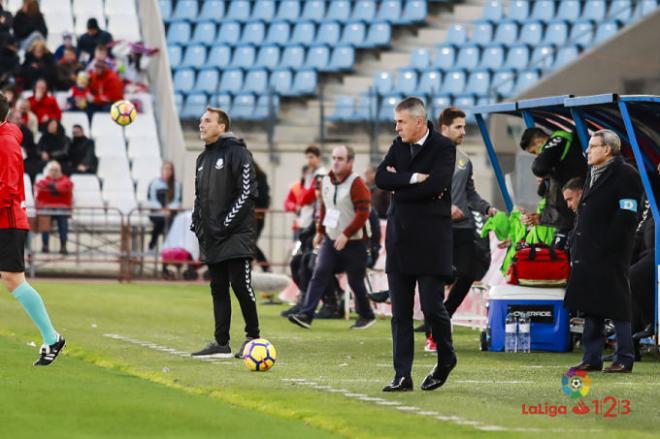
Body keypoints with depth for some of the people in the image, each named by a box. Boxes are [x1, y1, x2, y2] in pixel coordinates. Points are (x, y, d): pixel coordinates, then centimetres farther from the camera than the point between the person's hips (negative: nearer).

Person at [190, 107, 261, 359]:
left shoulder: (237, 153, -7)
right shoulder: (203, 158, 18)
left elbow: (247, 193, -13)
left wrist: (225, 224, -16)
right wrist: (198, 225, 10)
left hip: (236, 236, -8)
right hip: (211, 239, 8)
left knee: (241, 286, -8)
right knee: (218, 289, 7)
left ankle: (253, 336, 3)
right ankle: (221, 343, 8)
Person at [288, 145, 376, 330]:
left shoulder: (357, 184, -14)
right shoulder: (326, 181, 8)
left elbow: (363, 213, -20)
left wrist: (346, 234, -25)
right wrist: (320, 231, 19)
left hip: (353, 241, -6)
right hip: (331, 239, 6)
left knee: (355, 280, 3)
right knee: (319, 274, -7)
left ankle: (367, 316, 23)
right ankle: (306, 315, -14)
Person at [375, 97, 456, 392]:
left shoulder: (443, 147, -6)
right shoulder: (398, 145, 12)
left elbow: (436, 184, -21)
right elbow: (381, 179, 0)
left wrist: (398, 186, -10)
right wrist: (412, 179, -13)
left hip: (430, 240, -6)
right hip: (399, 239, 6)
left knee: (432, 306, -5)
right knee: (400, 312, 3)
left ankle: (446, 359, 20)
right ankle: (402, 376, 4)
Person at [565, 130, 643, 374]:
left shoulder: (625, 176, -10)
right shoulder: (593, 175, 18)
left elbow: (626, 216, -16)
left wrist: (606, 246, -19)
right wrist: (576, 247, 14)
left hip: (610, 256, -9)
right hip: (588, 256, 9)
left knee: (616, 307, -5)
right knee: (591, 308, 10)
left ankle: (624, 360, 0)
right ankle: (592, 358, 15)